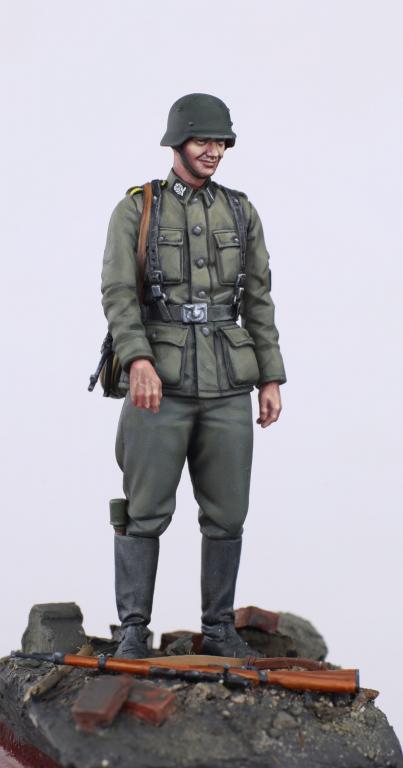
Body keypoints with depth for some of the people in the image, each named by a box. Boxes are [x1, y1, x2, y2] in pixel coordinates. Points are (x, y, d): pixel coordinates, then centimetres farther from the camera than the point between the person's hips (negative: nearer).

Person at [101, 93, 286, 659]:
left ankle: (219, 631, 16)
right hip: (161, 383, -3)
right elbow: (118, 293, -10)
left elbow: (258, 302, 11)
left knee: (226, 515, 5)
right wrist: (138, 361, -25)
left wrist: (271, 379, 6)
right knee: (145, 513, -2)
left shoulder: (241, 213, 11)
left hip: (227, 386, 3)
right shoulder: (135, 210, 1)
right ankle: (134, 633, 8)